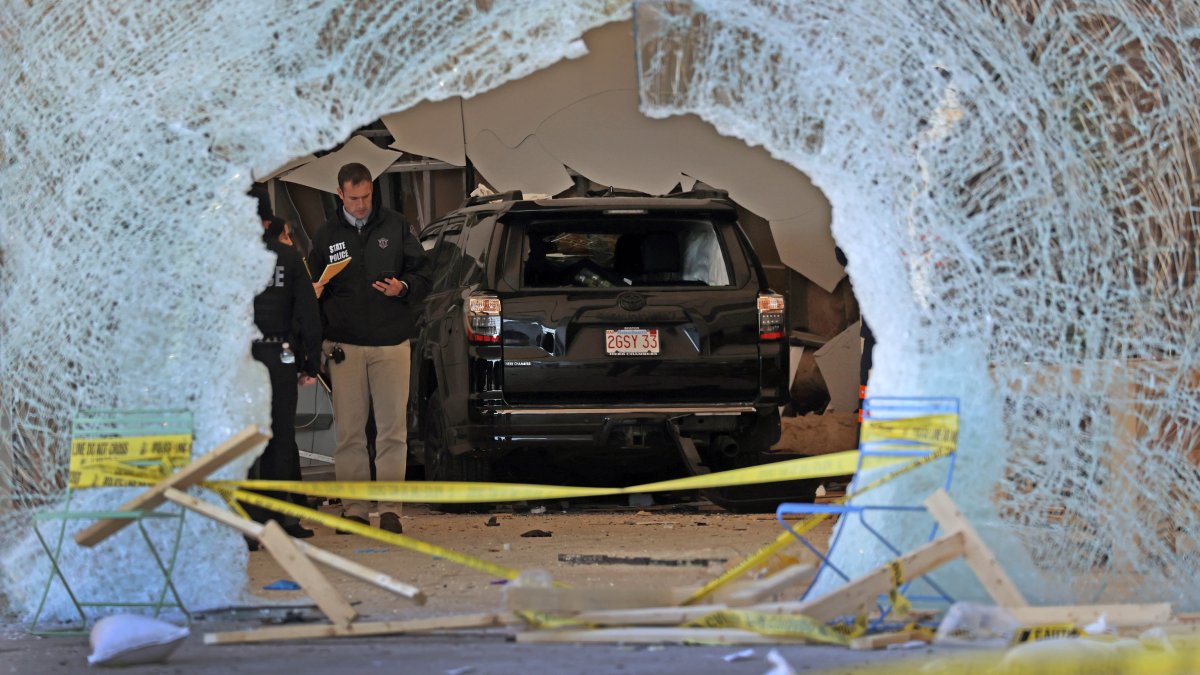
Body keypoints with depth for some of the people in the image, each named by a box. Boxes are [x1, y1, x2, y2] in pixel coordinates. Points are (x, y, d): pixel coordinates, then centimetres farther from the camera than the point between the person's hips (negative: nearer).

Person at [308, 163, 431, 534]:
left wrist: (403, 288, -11)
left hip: (391, 343, -1)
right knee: (349, 431, 1)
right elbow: (314, 286, 14)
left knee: (392, 430, -2)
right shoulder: (327, 235, 9)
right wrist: (316, 292, -8)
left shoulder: (395, 226, 6)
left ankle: (389, 508, 0)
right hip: (345, 345, 1)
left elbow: (422, 274, 9)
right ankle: (354, 507, 6)